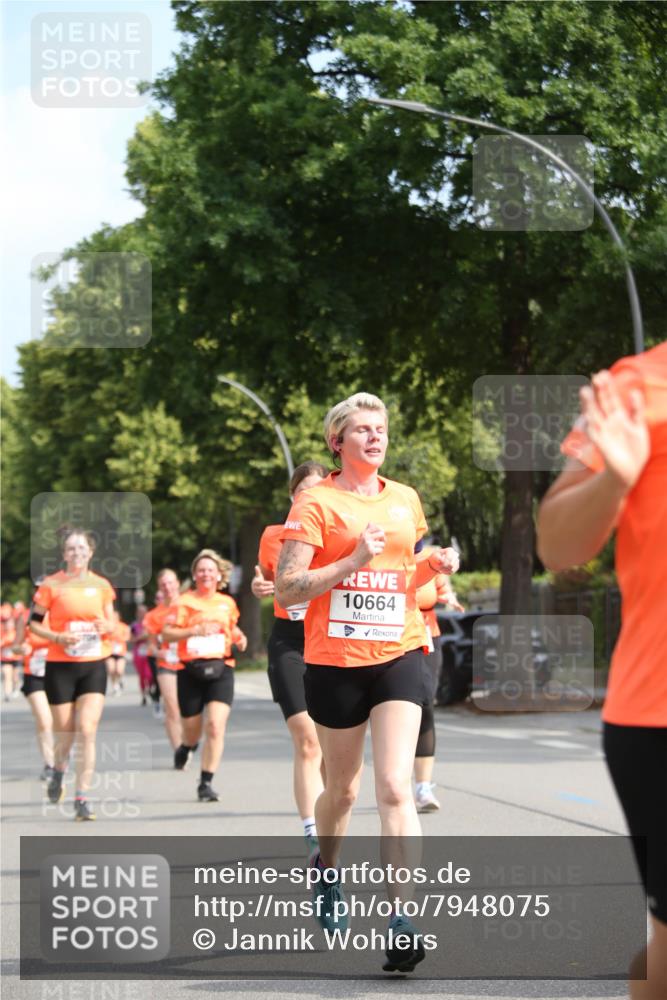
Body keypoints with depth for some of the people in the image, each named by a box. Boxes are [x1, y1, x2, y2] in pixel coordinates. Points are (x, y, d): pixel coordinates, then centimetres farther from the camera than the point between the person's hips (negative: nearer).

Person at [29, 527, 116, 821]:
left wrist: (107, 627, -8)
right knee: (65, 733, 5)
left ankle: (82, 799, -6)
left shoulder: (101, 585, 5)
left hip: (94, 666, 2)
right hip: (60, 666, -1)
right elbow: (34, 622, 0)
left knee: (87, 731, -11)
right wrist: (58, 637, -16)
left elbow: (111, 623, 15)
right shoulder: (51, 585, -4)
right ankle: (58, 772, 39)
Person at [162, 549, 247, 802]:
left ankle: (206, 782, -8)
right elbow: (166, 633, -6)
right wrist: (194, 631, -19)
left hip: (220, 669, 1)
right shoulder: (185, 602, 0)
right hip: (191, 671, -1)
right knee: (192, 729, 9)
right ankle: (187, 748, 48)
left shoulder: (227, 603, 11)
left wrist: (238, 637, 9)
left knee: (216, 726, -14)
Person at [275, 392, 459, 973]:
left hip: (399, 657, 2)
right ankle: (326, 869, 44)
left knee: (395, 787, -12)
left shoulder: (406, 500, 12)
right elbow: (286, 590, -10)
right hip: (336, 662, -2)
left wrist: (433, 568, 4)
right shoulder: (316, 503, -4)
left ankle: (402, 919, -16)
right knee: (342, 789, 13)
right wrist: (354, 560, -19)